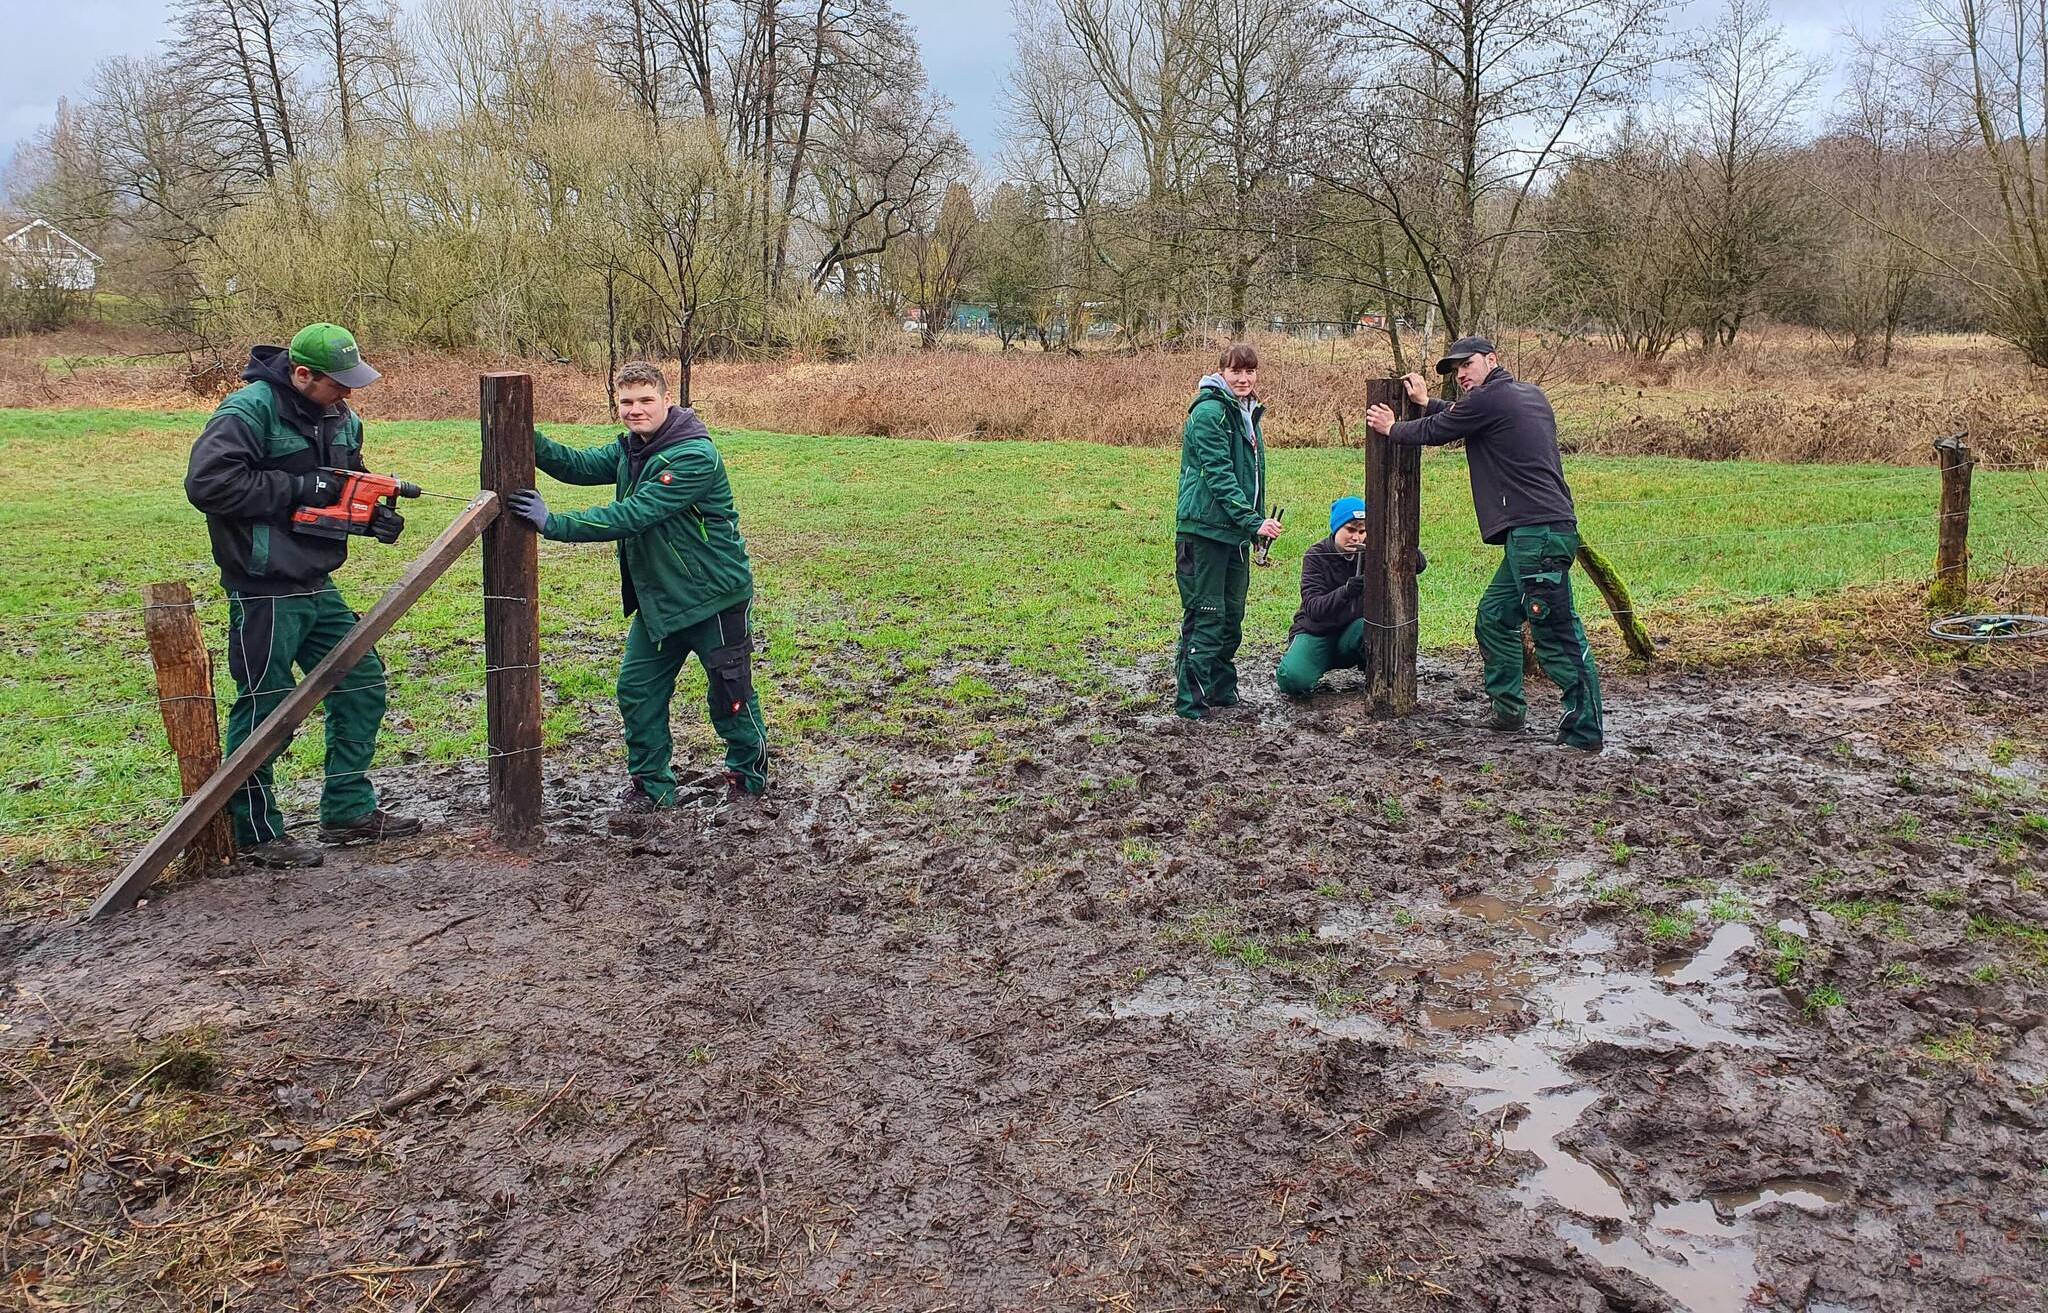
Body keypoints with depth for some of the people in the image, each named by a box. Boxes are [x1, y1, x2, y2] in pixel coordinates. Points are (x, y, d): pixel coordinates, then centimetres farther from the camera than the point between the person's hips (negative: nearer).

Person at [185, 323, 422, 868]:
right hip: (265, 592, -9)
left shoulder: (339, 418, 8)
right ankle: (257, 833, 15)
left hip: (318, 587, 9)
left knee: (362, 686, 12)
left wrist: (375, 516, -1)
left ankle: (349, 812, 23)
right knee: (265, 710, 1)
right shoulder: (249, 410, -17)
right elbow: (206, 482, -26)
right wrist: (300, 488, -23)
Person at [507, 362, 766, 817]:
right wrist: (530, 441, -21)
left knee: (729, 694, 7)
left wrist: (553, 523, -30)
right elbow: (582, 465, -3)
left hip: (714, 597, -8)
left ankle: (749, 775, 29)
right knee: (637, 689, 9)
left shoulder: (694, 457, -25)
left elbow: (632, 516, -29)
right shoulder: (630, 448, 6)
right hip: (657, 598, 8)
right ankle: (651, 783, 24)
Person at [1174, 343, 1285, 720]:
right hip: (1205, 528, -9)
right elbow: (1219, 475, -19)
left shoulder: (1248, 413, 16)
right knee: (1206, 614, -6)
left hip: (1236, 532, 9)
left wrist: (1255, 523, 20)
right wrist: (1253, 521, -22)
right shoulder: (1209, 412, -13)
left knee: (1232, 613, 14)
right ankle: (1190, 699, 1)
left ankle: (1222, 689, 25)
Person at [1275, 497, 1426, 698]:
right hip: (1317, 633, -2)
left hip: (1352, 633, 2)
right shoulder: (1316, 556, -13)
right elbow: (1313, 608, -24)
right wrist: (1346, 591, -43)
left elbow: (1420, 564, -11)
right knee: (1295, 681, -29)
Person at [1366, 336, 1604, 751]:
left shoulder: (1492, 397, -7)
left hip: (1537, 533, -10)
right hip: (1531, 534, 10)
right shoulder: (1529, 393, 20)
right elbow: (1464, 418, 35)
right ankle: (1507, 708, 25)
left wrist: (1391, 429, 23)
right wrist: (1427, 402, 40)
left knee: (1557, 634, -9)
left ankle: (1587, 730, -7)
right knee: (1495, 617, 18)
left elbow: (1434, 432, 5)